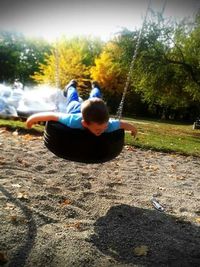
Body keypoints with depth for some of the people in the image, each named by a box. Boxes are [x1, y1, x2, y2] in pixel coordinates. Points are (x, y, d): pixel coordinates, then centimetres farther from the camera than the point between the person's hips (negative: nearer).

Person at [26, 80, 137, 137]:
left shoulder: (109, 124, -47)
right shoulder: (73, 121, -51)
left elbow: (123, 124, -29)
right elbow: (52, 115, -40)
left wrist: (133, 129, -9)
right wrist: (33, 118, -26)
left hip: (96, 108, 1)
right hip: (75, 108, 0)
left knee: (95, 98, 37)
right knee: (74, 100, 36)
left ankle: (95, 88, 70)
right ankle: (71, 86, 68)